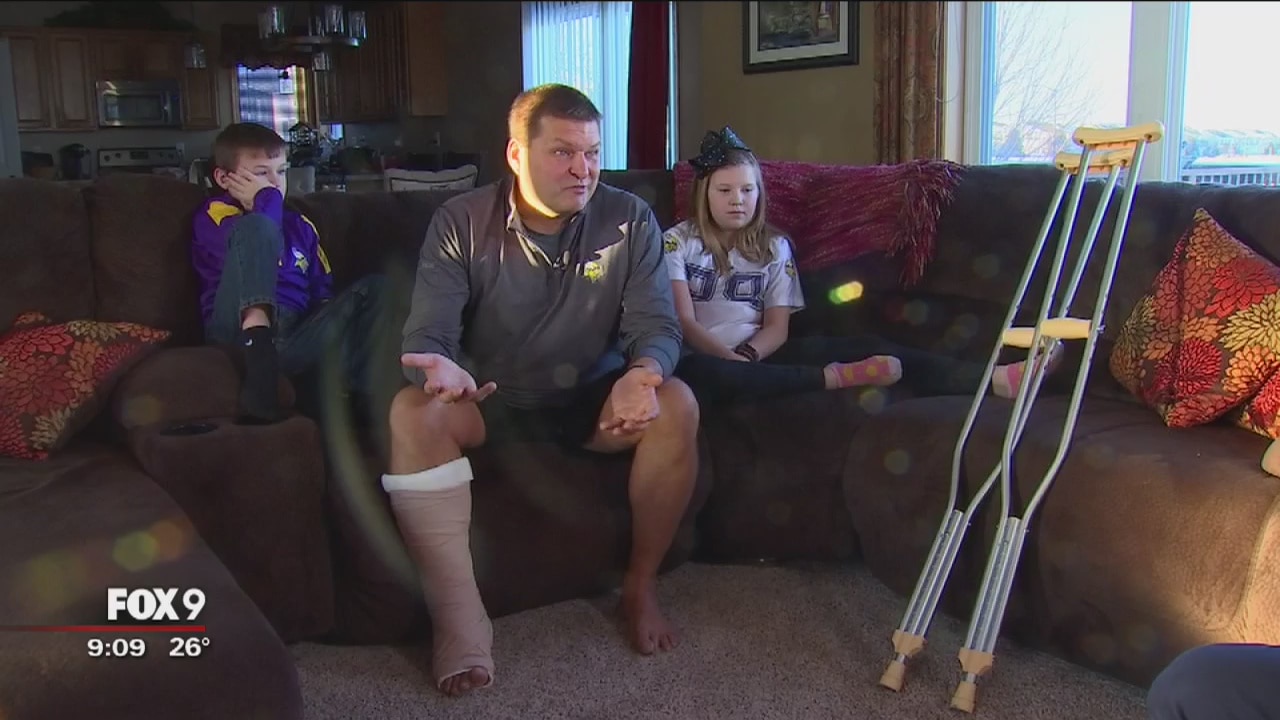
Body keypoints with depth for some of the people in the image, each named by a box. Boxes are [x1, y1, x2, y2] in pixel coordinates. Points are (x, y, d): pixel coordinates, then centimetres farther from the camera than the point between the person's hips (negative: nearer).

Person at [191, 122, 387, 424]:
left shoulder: (299, 224, 28)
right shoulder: (214, 213, 11)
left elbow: (323, 291, 23)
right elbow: (256, 235, -13)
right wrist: (268, 198, 3)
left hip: (294, 339, 5)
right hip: (241, 328, -5)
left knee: (374, 287, -5)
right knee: (256, 226, -20)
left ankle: (360, 396, -29)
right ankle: (258, 350, -43)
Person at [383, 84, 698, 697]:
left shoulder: (629, 220, -8)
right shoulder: (461, 223, -10)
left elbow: (657, 325, -13)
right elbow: (426, 334, -16)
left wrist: (643, 372, -39)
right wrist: (441, 367, -43)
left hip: (591, 400, 1)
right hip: (493, 400, 0)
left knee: (676, 406, -28)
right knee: (412, 413, -30)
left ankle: (640, 587, -8)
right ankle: (459, 623, -26)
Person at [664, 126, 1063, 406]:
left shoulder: (773, 246, 15)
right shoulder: (678, 242, 7)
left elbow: (777, 327, 6)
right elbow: (683, 320, -5)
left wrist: (746, 355, -16)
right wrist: (728, 358, -22)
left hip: (759, 356, 3)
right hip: (704, 357, -3)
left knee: (861, 347, -22)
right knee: (694, 373, -43)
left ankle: (997, 379, -36)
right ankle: (834, 378, -35)